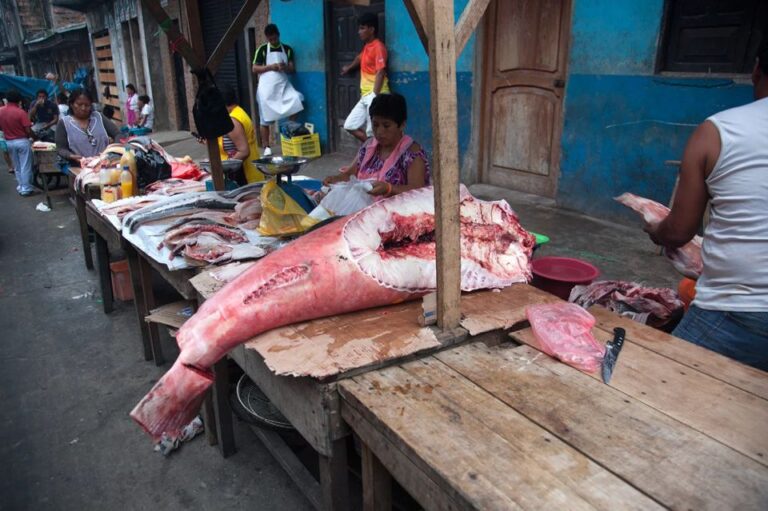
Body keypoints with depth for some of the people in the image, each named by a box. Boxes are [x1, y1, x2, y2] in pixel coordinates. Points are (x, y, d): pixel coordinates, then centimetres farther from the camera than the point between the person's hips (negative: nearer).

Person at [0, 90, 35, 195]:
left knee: (17, 167, 18)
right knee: (25, 166, 2)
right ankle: (26, 189, 4)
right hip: (22, 141, -5)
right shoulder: (20, 112, -16)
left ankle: (21, 186, 23)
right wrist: (31, 137, 3)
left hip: (9, 142, 5)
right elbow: (28, 130, -17)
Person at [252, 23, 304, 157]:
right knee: (265, 119, 0)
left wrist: (286, 67, -14)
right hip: (267, 88, -2)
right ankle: (266, 148, 13)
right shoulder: (262, 49, 3)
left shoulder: (287, 49, 10)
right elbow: (254, 69, 0)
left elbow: (293, 69, 9)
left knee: (298, 99, -25)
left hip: (283, 85, 2)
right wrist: (270, 67, -14)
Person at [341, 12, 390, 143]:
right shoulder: (366, 47, 18)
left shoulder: (378, 47, -10)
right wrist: (348, 68, 60)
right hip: (365, 96, 10)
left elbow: (380, 73, -19)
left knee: (372, 132, -12)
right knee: (350, 125, 9)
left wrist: (375, 96, -25)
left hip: (375, 95, -10)